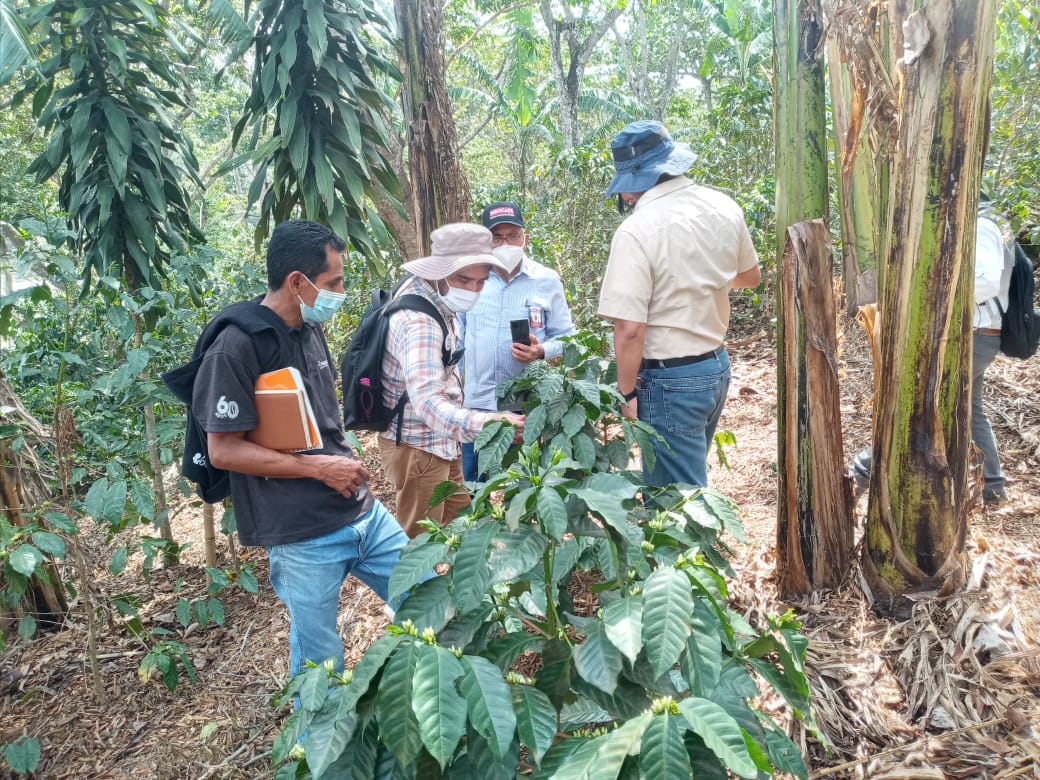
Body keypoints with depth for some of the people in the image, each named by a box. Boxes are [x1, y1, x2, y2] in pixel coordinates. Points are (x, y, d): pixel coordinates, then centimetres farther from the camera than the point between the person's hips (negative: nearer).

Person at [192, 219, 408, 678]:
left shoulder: (310, 330, 8)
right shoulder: (236, 349, -16)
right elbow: (223, 451, -16)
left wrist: (347, 463, 9)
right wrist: (319, 467, -18)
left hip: (364, 512, 8)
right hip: (304, 537, -7)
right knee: (321, 667, 6)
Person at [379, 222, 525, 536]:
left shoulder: (429, 294, 0)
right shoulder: (419, 323, -32)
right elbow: (428, 402, -45)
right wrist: (486, 423, -61)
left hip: (438, 440, 10)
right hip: (416, 446, -10)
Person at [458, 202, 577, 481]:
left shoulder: (547, 280, -1)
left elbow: (566, 337, 2)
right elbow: (457, 339, 11)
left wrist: (542, 351, -18)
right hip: (476, 401, 2)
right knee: (473, 485, 12)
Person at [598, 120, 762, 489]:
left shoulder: (636, 230, -22)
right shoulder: (723, 207, 0)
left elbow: (629, 329, -24)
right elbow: (750, 276, 16)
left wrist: (626, 392, -10)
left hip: (669, 379, -8)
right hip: (717, 365, 8)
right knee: (691, 477, 25)